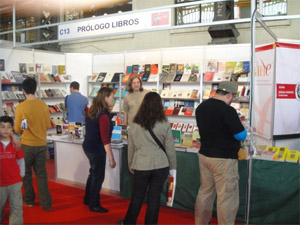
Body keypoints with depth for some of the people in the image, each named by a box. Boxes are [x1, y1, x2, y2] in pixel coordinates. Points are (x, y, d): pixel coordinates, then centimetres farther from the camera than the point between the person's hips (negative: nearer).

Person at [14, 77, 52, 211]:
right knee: (41, 174, 11)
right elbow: (48, 126, 4)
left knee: (26, 173, 17)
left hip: (27, 145, -3)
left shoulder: (21, 107, -15)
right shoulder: (44, 105, -4)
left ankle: (29, 200, 29)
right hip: (42, 144, 3)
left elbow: (17, 129, -8)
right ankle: (46, 204, 11)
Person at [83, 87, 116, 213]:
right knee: (98, 177, 7)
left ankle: (88, 199, 40)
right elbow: (105, 140, -25)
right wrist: (111, 158, -22)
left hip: (88, 146, 9)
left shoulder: (92, 111, 4)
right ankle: (94, 205, 22)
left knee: (93, 173, 24)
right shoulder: (104, 115, -23)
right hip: (96, 150, -9)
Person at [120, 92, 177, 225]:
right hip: (160, 166, -1)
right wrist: (173, 166, 9)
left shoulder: (135, 124, 0)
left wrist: (130, 165, 19)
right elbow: (170, 148, -2)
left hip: (141, 165, 1)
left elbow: (131, 147, 7)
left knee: (137, 196, 15)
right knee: (154, 197, 9)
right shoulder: (164, 124, -6)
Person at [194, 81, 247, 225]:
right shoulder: (228, 111, -19)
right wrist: (237, 126, 7)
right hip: (224, 159, -8)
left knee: (205, 192, 18)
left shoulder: (201, 107, 5)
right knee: (226, 198, 3)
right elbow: (241, 136, -14)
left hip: (204, 155, 8)